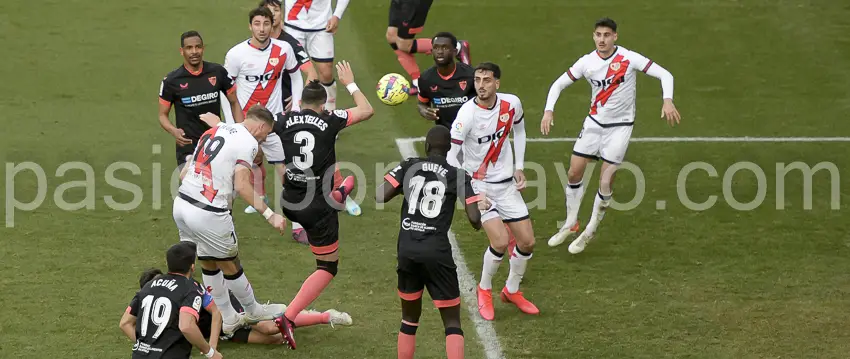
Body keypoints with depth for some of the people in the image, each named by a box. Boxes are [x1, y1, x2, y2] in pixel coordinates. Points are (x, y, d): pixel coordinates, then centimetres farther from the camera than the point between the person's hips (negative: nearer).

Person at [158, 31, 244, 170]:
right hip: (188, 147, -3)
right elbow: (163, 115, 2)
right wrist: (174, 131, -20)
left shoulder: (217, 72, 0)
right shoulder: (171, 80, -6)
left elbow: (234, 102, 9)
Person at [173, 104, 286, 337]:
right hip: (208, 213, -7)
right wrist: (270, 215, -17)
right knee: (229, 266, 15)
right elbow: (241, 185, -18)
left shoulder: (215, 131, 15)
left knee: (209, 265, 21)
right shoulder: (248, 142, -7)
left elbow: (184, 173, 16)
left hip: (181, 204, 7)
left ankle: (227, 319, 34)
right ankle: (253, 311, 36)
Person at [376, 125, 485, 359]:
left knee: (410, 318, 20)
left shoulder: (408, 167, 7)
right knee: (452, 321, 5)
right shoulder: (458, 176, 2)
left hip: (407, 250, 3)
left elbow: (380, 197, -2)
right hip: (437, 252, -3)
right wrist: (478, 224, 19)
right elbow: (474, 219, -4)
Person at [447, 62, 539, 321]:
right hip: (478, 184, -5)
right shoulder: (468, 114, -22)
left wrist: (519, 168, 9)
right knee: (500, 242, -18)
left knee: (527, 242, 5)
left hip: (507, 183, 5)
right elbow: (450, 156, -21)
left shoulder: (512, 104, -7)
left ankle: (512, 290, 31)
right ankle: (484, 290, 10)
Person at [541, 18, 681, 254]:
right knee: (574, 173, 4)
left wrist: (667, 100, -34)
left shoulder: (629, 58, -17)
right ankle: (571, 224, 24)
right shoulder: (587, 62, -6)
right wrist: (549, 111, -13)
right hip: (594, 122, 4)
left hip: (620, 126, -4)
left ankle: (590, 232, 14)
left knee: (606, 183, -6)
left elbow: (665, 75, -16)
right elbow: (559, 84, 3)